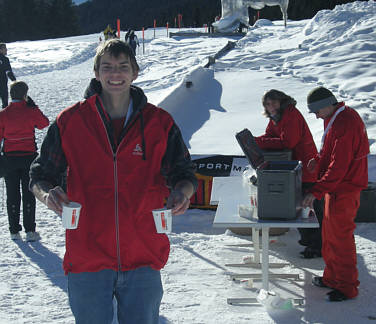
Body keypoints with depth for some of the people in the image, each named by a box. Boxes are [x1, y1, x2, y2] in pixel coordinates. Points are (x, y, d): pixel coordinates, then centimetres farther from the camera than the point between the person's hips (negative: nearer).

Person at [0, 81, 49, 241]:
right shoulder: (31, 112, -8)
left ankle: (14, 231, 14)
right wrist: (32, 105, 8)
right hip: (29, 156, -1)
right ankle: (30, 231, 5)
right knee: (29, 194, 6)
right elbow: (45, 123, 10)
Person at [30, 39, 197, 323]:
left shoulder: (160, 123, 3)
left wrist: (181, 192, -14)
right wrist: (48, 193, -17)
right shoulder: (69, 121, 2)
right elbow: (41, 176, 6)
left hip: (143, 258, 1)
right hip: (87, 257, 0)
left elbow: (184, 175, 10)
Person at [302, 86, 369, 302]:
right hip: (336, 186, 10)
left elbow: (338, 167, -28)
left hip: (344, 189, -10)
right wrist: (319, 161, 5)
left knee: (340, 236, -2)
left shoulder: (345, 125, -25)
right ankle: (332, 277, 30)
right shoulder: (334, 118, 8)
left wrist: (316, 192, -29)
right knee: (330, 233, 18)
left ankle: (347, 287, 10)